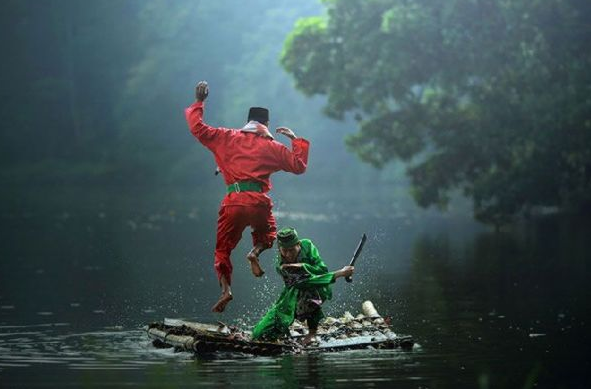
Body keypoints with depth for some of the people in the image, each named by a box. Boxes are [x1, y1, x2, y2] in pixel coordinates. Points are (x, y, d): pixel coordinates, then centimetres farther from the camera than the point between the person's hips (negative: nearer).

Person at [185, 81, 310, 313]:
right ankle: (255, 252, -5)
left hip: (233, 202, 0)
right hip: (259, 202, 0)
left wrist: (198, 102, 21)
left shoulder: (226, 138, 10)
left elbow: (197, 128, 9)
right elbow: (299, 165, 13)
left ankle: (225, 288, -13)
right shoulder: (272, 147, 9)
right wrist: (295, 139, 24)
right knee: (267, 234, 29)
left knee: (223, 248, 9)